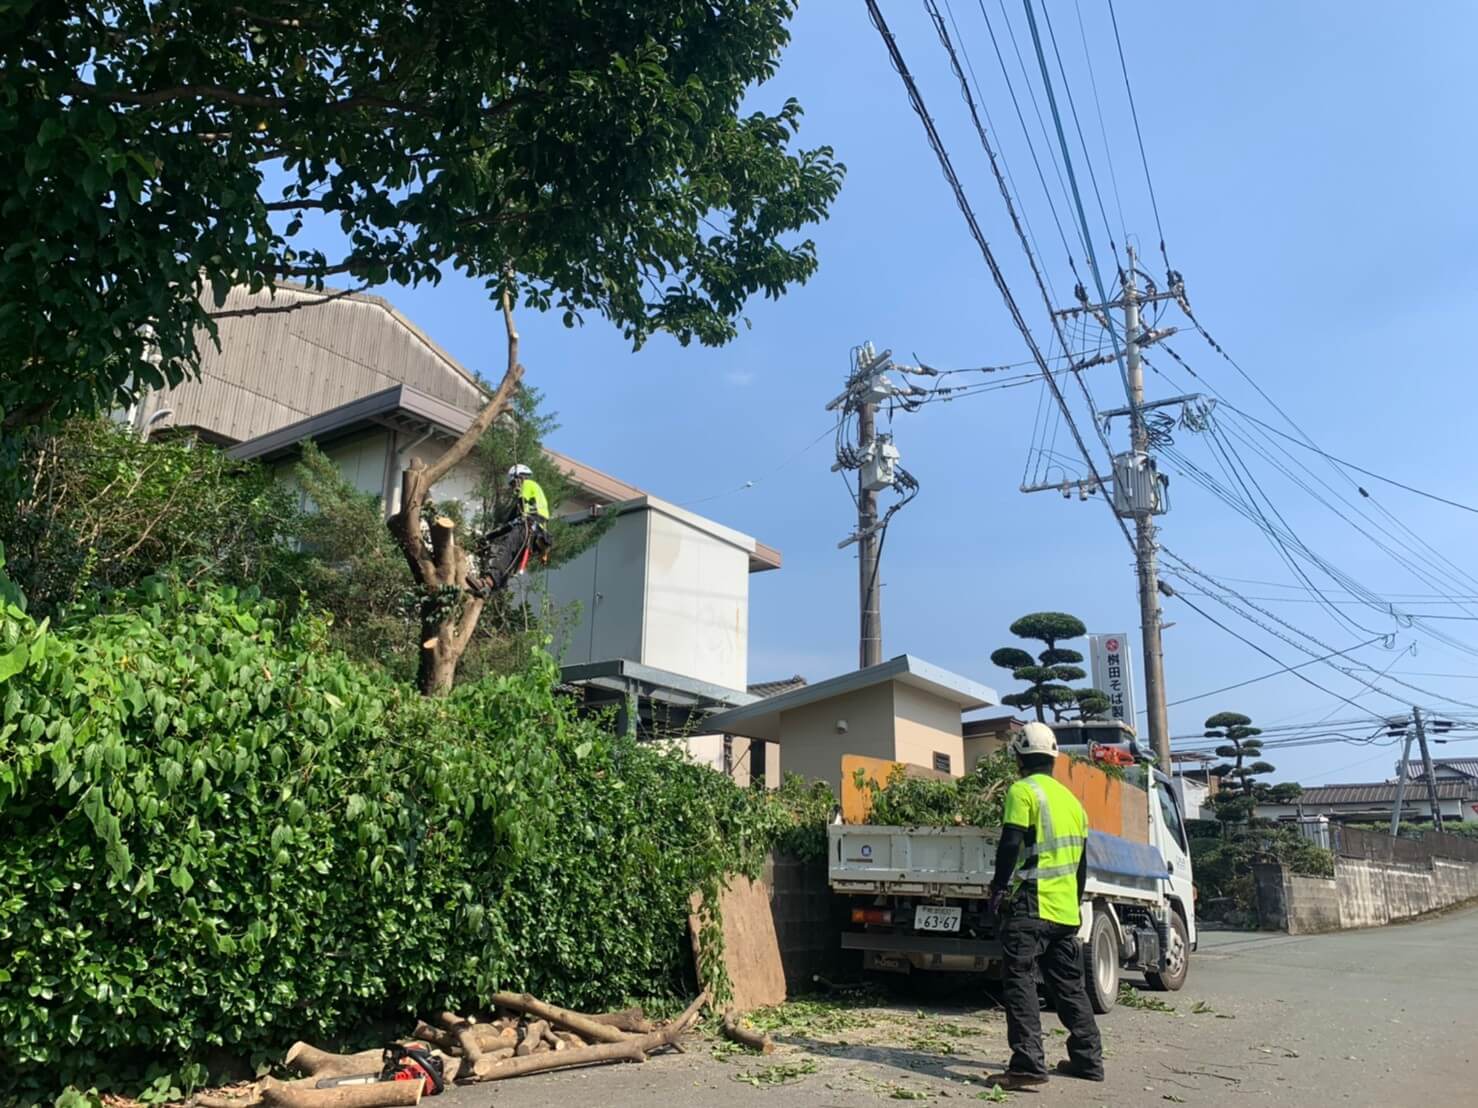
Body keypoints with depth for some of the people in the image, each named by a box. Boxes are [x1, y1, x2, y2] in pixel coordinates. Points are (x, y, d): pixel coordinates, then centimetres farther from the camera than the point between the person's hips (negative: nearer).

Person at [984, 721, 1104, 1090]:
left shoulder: (1023, 791, -7)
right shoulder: (1070, 798, 17)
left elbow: (1010, 845, -14)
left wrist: (999, 887, -5)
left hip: (1030, 906, -8)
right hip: (1066, 909, 8)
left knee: (1021, 982, -7)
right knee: (1069, 984, 17)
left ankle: (1028, 1063, -14)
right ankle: (1088, 1058, 23)